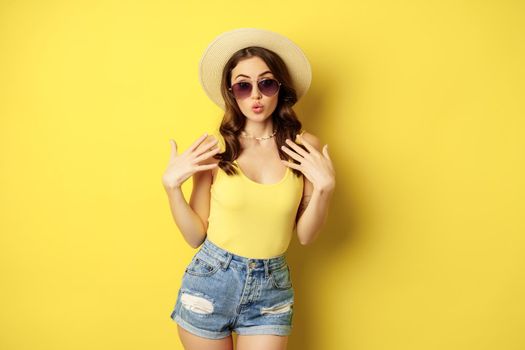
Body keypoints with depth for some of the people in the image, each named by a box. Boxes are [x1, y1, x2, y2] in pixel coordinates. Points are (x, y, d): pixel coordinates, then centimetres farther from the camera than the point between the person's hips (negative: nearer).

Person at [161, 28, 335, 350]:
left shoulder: (305, 148, -6)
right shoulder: (213, 148, -9)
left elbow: (305, 235, -2)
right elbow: (196, 236, -4)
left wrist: (325, 187, -16)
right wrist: (171, 185, -15)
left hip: (273, 288, 1)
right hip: (210, 281, 0)